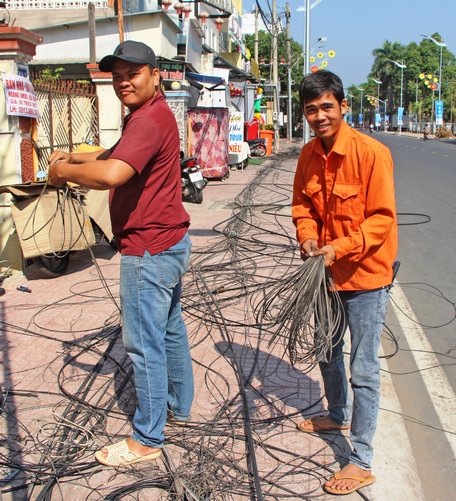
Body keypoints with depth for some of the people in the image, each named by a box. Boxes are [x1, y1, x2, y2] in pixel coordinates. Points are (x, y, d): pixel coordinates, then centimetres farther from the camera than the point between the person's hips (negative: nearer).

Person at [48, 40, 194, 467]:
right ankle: (179, 406, 37)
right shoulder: (150, 115, 15)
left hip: (150, 249, -11)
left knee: (144, 342, -2)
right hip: (169, 242, 11)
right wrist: (71, 157, 12)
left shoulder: (148, 120, -20)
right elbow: (118, 154, 28)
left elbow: (111, 174, -36)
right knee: (170, 330, 21)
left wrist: (62, 170, -18)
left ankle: (146, 440, 10)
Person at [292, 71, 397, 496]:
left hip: (364, 274, -7)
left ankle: (362, 462, 13)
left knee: (363, 371, 0)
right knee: (327, 351, 24)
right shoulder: (308, 155, 0)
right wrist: (307, 238, -9)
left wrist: (339, 248, -27)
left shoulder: (371, 153, -20)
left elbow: (382, 218, -19)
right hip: (327, 271, 7)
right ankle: (338, 415, 50)